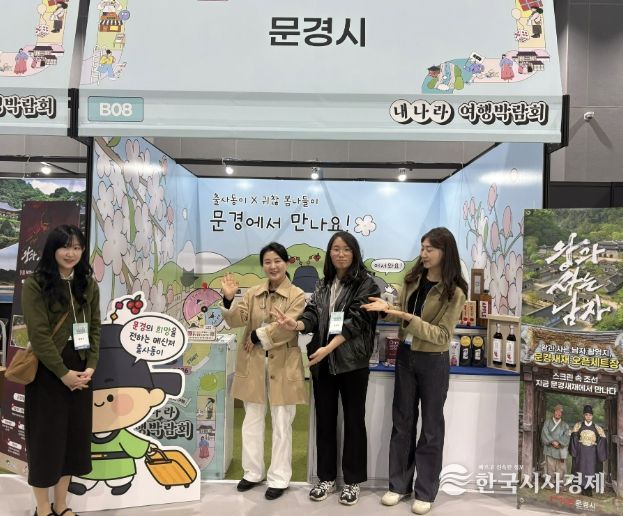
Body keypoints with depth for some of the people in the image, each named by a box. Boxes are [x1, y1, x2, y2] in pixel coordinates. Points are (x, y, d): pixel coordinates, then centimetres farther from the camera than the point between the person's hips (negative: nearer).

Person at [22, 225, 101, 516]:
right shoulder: (35, 284, -9)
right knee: (46, 437, 6)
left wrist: (90, 367, -6)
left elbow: (95, 328, 6)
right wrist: (63, 372, -16)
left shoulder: (88, 285, 7)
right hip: (47, 372, -5)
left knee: (74, 436, 11)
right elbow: (38, 334, -14)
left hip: (80, 372, 5)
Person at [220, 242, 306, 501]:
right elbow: (236, 320, -7)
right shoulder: (253, 293, 6)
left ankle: (279, 478, 22)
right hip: (253, 364, 4)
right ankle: (253, 472, 33)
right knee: (252, 420, 16)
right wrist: (228, 299, -24)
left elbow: (286, 328, -18)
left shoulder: (297, 295, -7)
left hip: (282, 366, -4)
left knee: (281, 423, 8)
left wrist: (257, 337, -14)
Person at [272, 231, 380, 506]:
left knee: (354, 420, 7)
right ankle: (326, 477, 28)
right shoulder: (322, 285, 11)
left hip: (352, 362, -4)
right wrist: (295, 324, -23)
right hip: (322, 362, 5)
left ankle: (353, 480, 23)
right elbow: (313, 314, -1)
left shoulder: (366, 284, -5)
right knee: (324, 419, 13)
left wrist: (328, 348, -22)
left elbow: (356, 321, -14)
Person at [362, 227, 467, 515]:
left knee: (431, 426, 9)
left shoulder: (454, 292, -15)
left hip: (433, 362, -5)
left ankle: (425, 491, 25)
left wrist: (408, 318, -27)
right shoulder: (412, 279, 1)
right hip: (405, 356, 5)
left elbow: (442, 335, -18)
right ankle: (399, 484, 27)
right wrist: (387, 309, -11)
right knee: (402, 421, 13)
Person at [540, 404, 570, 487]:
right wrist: (553, 442, -14)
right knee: (550, 469, -3)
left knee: (560, 469, -1)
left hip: (560, 450, 1)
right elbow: (545, 434, -3)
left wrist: (558, 442, -14)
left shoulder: (565, 425, 12)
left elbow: (566, 437, 0)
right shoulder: (547, 422, 8)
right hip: (549, 450, -1)